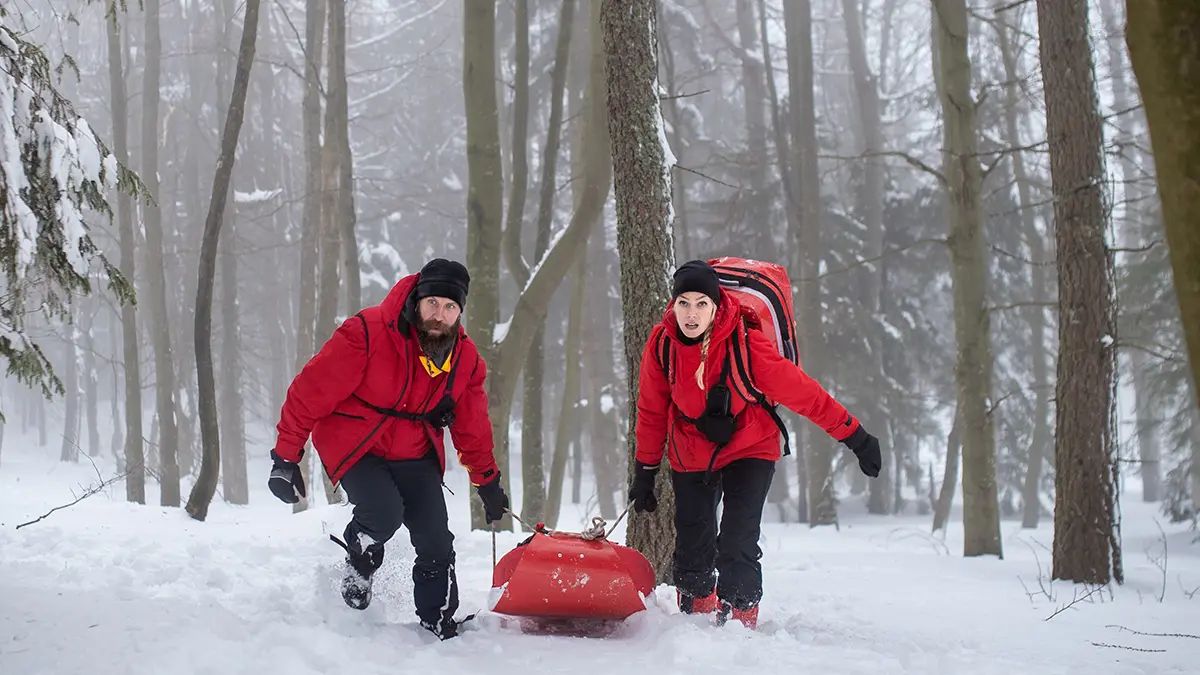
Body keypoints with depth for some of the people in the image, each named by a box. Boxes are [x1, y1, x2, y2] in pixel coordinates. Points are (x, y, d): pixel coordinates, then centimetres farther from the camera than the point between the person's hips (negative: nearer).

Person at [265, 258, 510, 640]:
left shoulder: (465, 359, -5)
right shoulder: (367, 333, -24)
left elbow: (472, 426, 12)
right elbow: (312, 391, -19)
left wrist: (487, 480, 16)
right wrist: (286, 457, -18)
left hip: (416, 456, 5)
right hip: (353, 447, -4)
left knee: (436, 544, -7)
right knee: (385, 513, -28)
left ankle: (440, 627, 13)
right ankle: (359, 564, 6)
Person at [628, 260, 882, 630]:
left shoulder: (745, 345, -28)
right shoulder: (662, 343, -17)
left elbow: (801, 391, -20)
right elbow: (652, 411, -1)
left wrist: (856, 436, -15)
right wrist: (645, 470, 6)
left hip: (749, 450, -3)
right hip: (690, 456, 3)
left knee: (737, 547, -16)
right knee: (691, 548, 8)